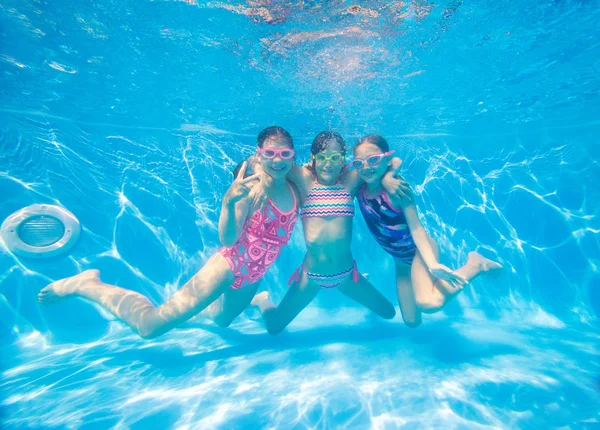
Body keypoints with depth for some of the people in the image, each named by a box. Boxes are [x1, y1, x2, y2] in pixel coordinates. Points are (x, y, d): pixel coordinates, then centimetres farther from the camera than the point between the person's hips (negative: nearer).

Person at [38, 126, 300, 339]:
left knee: (219, 321, 31)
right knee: (150, 326, -7)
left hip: (252, 277, 8)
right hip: (228, 267, -7)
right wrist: (229, 201, -49)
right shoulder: (253, 188, -24)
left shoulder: (293, 189, -2)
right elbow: (227, 240, -31)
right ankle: (86, 285, 14)